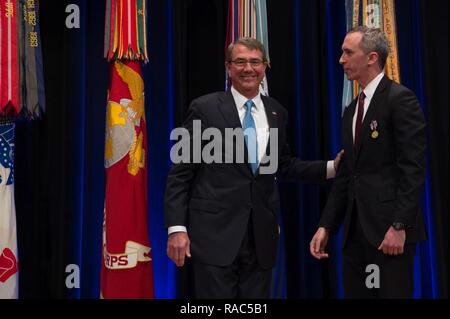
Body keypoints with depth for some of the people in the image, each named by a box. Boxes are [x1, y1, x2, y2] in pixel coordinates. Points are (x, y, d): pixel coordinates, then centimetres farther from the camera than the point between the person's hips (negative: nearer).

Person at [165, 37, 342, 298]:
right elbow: (181, 173, -4)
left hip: (262, 234, 4)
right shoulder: (205, 108, -4)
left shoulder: (277, 112, 9)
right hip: (215, 230, -4)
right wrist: (176, 228, -11)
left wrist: (331, 167, 5)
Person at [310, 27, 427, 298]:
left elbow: (413, 169, -14)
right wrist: (326, 226, 9)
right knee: (355, 293, 11)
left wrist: (399, 226, -19)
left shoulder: (400, 99, -8)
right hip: (356, 228, 8)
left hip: (389, 226, -7)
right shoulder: (352, 111, 17)